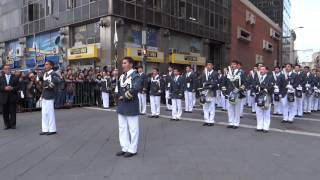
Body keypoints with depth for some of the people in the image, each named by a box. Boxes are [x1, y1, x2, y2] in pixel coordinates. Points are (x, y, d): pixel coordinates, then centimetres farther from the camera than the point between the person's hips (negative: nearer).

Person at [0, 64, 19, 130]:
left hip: (13, 97, -1)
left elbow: (18, 87, 0)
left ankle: (13, 124, 10)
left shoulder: (15, 78, 6)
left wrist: (12, 88, -17)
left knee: (13, 111, 1)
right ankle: (7, 125, 14)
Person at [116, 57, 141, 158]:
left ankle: (132, 150, 17)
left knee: (133, 129, 4)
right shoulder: (122, 76, 12)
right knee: (122, 128, 14)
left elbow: (135, 89, -26)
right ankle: (125, 148, 27)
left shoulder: (135, 76, -11)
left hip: (131, 107, -8)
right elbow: (118, 88, 21)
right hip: (121, 106, 8)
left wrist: (124, 97, -16)